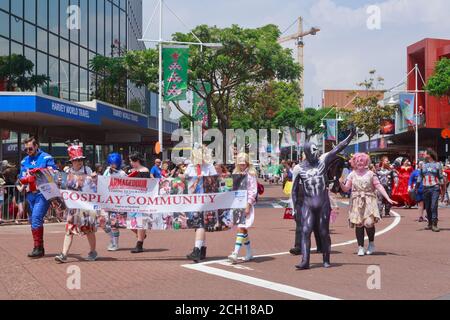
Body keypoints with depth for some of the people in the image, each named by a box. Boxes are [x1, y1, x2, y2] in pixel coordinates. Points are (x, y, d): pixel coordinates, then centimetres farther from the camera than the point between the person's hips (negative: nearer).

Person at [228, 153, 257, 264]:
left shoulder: (251, 174, -4)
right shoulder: (236, 174, 15)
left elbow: (253, 191, -8)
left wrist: (248, 205, -16)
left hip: (246, 204, -6)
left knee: (241, 228, -14)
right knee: (243, 229, 10)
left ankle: (235, 254, -20)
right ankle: (249, 254, 19)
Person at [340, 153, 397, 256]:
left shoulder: (370, 174, 5)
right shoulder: (352, 175, 9)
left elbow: (379, 186, 1)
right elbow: (346, 188, 5)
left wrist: (388, 198, -7)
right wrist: (341, 183, -18)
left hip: (369, 201, -1)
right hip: (356, 202, 1)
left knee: (369, 222, -14)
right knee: (358, 224, -4)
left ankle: (371, 243, 10)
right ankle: (360, 247, 4)